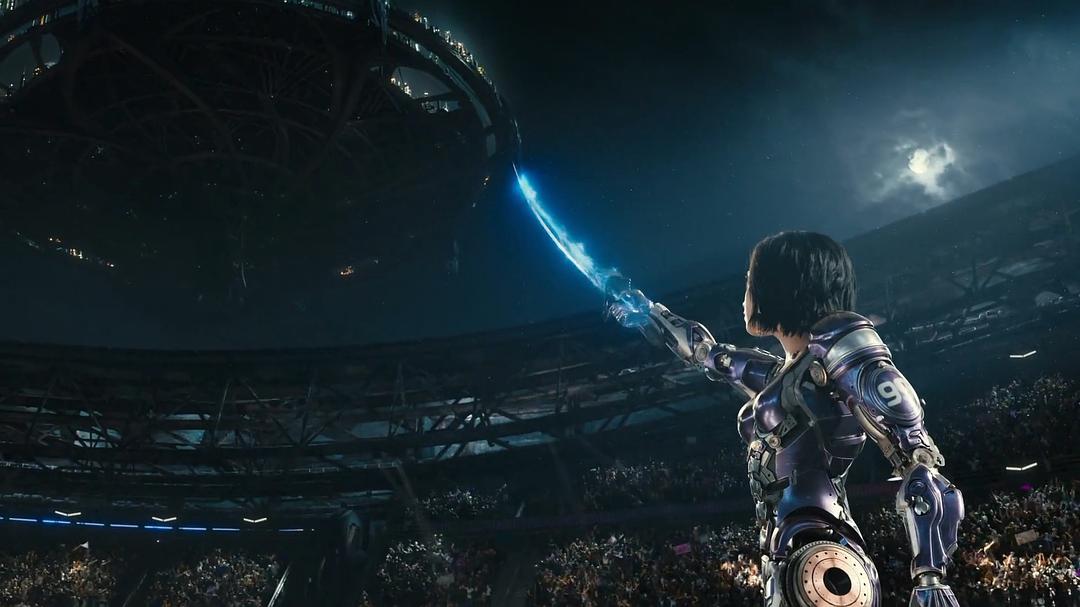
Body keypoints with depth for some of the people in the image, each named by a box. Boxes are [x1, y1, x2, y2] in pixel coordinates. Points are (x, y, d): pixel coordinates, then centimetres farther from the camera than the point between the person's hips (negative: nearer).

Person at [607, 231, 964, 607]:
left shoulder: (835, 341, -2)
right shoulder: (783, 375, 22)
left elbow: (914, 450, -10)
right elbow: (706, 353, 39)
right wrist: (640, 310, 48)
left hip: (817, 563, -8)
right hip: (786, 560, 8)